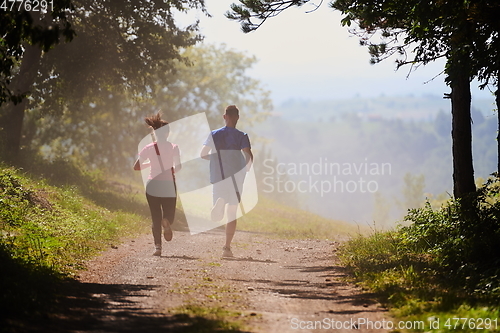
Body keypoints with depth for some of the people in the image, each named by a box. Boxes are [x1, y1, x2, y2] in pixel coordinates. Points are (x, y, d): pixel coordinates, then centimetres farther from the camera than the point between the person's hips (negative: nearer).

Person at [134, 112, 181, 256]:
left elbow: (136, 166, 1)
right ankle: (167, 221, -28)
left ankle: (158, 246, -8)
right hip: (168, 185, -1)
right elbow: (178, 166, -10)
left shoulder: (149, 148, 1)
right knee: (169, 213, 11)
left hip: (153, 184, 1)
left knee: (155, 217, 6)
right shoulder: (173, 147, -1)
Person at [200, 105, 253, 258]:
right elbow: (249, 156, -15)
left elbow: (203, 154, 2)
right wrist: (246, 170, 5)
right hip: (235, 178, -1)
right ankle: (227, 247, 1)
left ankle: (218, 203, -28)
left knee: (217, 217, 7)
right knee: (232, 214, 7)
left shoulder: (214, 135, 4)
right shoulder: (241, 136, -4)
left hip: (217, 178, 1)